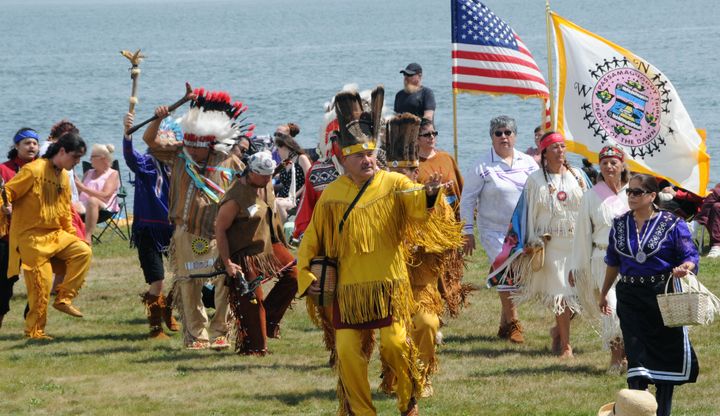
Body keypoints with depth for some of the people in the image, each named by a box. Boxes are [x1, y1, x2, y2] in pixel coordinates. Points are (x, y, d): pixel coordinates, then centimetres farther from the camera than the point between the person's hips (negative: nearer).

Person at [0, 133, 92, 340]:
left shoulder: (64, 178, 13)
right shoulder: (34, 170, -12)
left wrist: (72, 236, 16)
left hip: (55, 234, 7)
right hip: (32, 237, -7)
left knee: (83, 251, -14)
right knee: (41, 284, -7)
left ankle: (64, 298, -8)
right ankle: (34, 330, 6)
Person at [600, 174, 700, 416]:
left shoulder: (671, 224, -6)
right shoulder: (620, 224, 7)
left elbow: (691, 256, -7)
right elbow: (613, 262, 18)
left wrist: (685, 267, -30)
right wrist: (604, 292, 24)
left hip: (663, 295, -2)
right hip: (630, 296, 3)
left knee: (667, 353, 4)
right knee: (635, 353, -5)